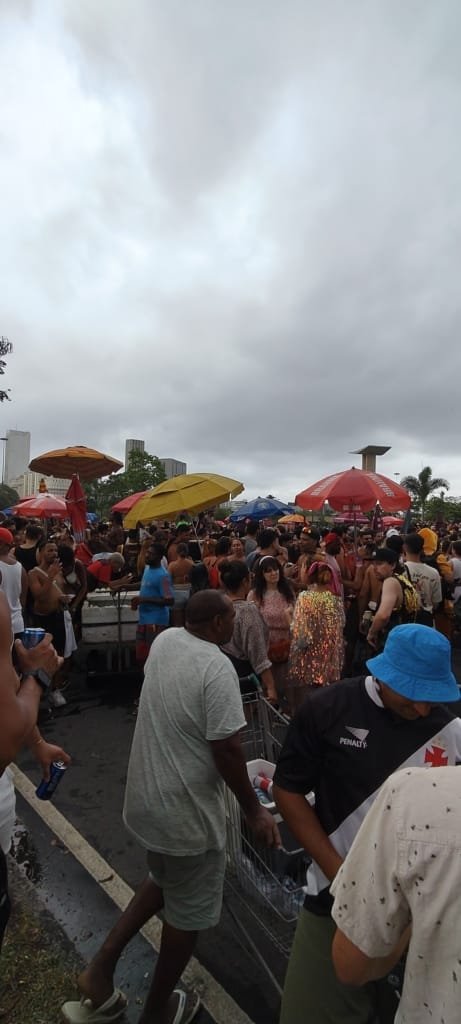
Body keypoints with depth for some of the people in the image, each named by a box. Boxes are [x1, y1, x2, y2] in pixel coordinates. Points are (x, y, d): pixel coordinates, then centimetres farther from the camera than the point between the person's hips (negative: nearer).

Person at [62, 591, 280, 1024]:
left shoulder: (164, 641, -5)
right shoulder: (218, 668, -27)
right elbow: (226, 749, -23)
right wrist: (253, 811, -11)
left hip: (146, 796, 7)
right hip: (187, 808, -7)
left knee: (163, 882, 32)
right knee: (187, 910, 20)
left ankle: (101, 967, 30)